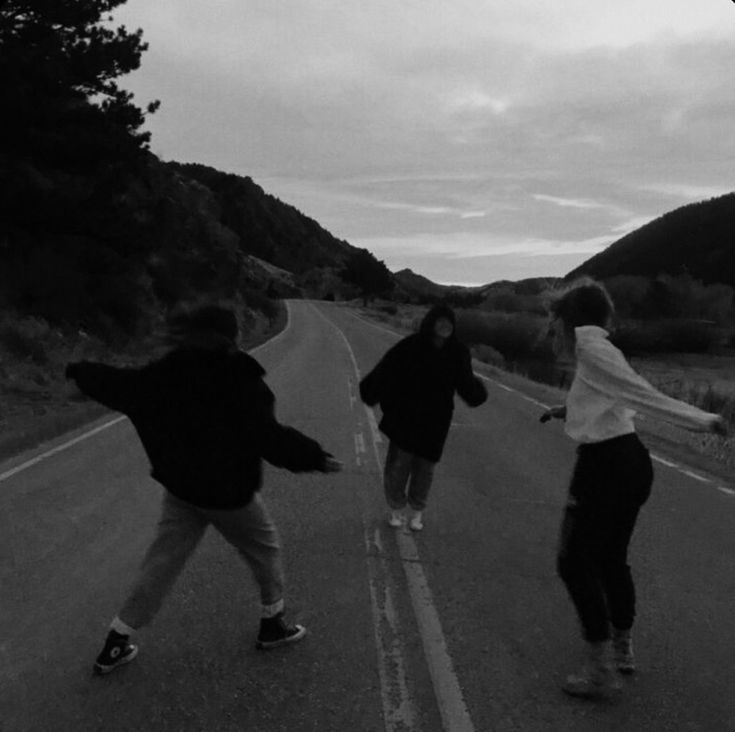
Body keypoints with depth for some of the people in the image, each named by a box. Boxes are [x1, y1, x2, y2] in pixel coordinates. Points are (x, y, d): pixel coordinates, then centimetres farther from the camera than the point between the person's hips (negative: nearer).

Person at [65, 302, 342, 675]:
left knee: (160, 562, 13)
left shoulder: (166, 372, -6)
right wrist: (315, 457, -16)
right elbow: (270, 437, -25)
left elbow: (119, 386, 4)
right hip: (230, 492, -5)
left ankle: (115, 643, 17)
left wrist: (79, 371, 23)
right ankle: (272, 625, 30)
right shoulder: (242, 381, -21)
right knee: (265, 552, 18)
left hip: (180, 488, 5)